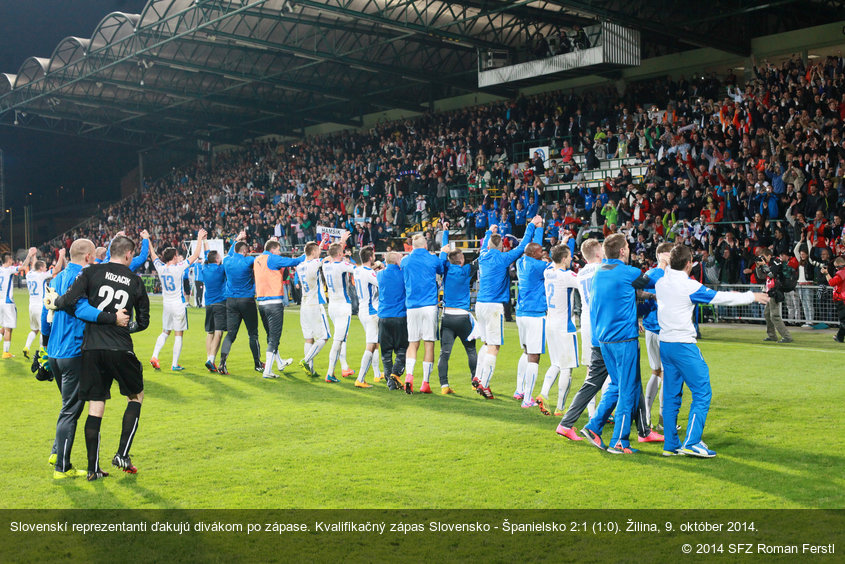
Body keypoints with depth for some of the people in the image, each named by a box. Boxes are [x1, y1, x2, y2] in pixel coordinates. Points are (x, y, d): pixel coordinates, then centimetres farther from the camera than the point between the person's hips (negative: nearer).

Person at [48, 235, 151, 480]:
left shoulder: (92, 272, 2)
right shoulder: (135, 281, 6)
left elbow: (70, 300, -9)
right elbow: (143, 321, 11)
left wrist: (53, 303, 12)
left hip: (91, 348, 1)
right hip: (120, 349, -1)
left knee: (95, 407, 7)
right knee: (136, 396, 19)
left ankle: (93, 468, 10)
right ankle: (122, 454, 11)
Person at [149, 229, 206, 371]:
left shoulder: (160, 268, -2)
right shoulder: (178, 268, -15)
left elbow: (153, 255, 17)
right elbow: (195, 255, -11)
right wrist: (200, 238, -2)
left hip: (166, 305, 5)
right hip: (179, 305, -5)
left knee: (165, 332, 17)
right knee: (178, 335, 2)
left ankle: (154, 356, 3)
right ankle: (175, 364, 3)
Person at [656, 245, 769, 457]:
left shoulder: (660, 283, 5)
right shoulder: (689, 286, -12)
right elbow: (720, 298, -3)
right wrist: (752, 296, 9)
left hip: (664, 344, 8)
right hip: (683, 345, -7)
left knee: (671, 395, 11)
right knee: (702, 392, -2)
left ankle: (671, 445, 12)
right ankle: (691, 443, -8)